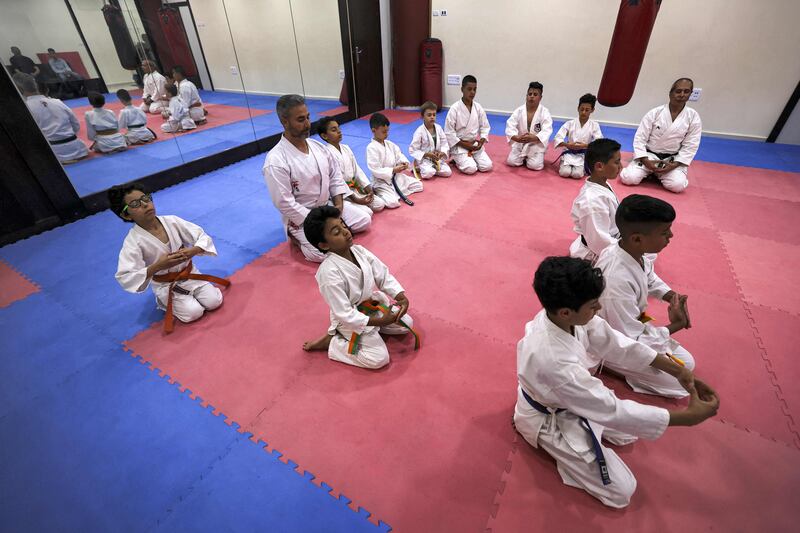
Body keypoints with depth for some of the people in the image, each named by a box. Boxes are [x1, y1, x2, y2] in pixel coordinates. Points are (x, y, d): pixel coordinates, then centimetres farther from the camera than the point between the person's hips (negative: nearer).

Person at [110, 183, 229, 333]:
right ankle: (164, 302, 14)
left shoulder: (171, 220, -14)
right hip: (165, 286, -2)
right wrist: (157, 266, -40)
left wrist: (192, 251, -31)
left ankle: (189, 294, 20)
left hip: (189, 273, 3)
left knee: (214, 301, -9)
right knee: (194, 312, -15)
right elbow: (125, 278, -27)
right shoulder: (133, 241, -22)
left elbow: (202, 236, -10)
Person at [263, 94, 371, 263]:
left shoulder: (318, 146, 0)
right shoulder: (276, 161, -22)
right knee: (324, 253, -25)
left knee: (364, 220, 1)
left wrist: (338, 206, -7)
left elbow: (335, 176, 7)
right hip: (301, 217, -6)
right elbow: (285, 204, -22)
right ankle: (296, 236, 2)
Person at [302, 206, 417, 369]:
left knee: (407, 324, 12)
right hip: (352, 319, -7)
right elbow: (345, 314, -29)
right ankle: (330, 341, 5)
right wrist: (380, 321, -30)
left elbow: (384, 276, -6)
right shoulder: (329, 272, -32)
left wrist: (401, 297, -21)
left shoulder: (358, 250, -12)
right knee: (379, 359, -8)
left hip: (373, 303, 7)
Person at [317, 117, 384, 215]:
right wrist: (355, 199, -23)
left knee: (380, 205, 3)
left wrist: (368, 188, -2)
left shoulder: (346, 148, 6)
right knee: (367, 213, -21)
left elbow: (357, 170, 11)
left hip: (355, 188, 8)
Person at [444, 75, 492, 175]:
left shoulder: (478, 107, 1)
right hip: (459, 145, -4)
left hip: (475, 144, 5)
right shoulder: (454, 108, -13)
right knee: (471, 168, -23)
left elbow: (485, 127, 9)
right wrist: (465, 144, -15)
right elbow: (449, 132, -12)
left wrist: (481, 141, -9)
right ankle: (458, 159, 8)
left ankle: (471, 158, 15)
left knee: (487, 166, -12)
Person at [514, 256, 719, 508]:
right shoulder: (552, 359, -44)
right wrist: (688, 416, -25)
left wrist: (677, 370, -11)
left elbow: (616, 344, -8)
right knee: (621, 490, 2)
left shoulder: (565, 315, -22)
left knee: (628, 434, 19)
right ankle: (549, 445, 12)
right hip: (550, 420, -7)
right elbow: (612, 410, -33)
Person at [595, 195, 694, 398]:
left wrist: (671, 296, -6)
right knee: (681, 383, -2)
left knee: (686, 363, 16)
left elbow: (650, 278, 13)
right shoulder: (617, 280, -40)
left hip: (633, 325, 8)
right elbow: (630, 342, -29)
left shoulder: (634, 252, -13)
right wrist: (675, 325, -19)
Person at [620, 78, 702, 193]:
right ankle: (650, 171, 8)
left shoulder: (693, 117, -3)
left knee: (678, 185, -24)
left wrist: (674, 165, -15)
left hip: (672, 159, 1)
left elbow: (690, 146, -2)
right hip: (648, 155, -1)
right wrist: (646, 161, -18)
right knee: (628, 178, -26)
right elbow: (640, 138, -7)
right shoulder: (654, 113, -8)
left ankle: (658, 174, 9)